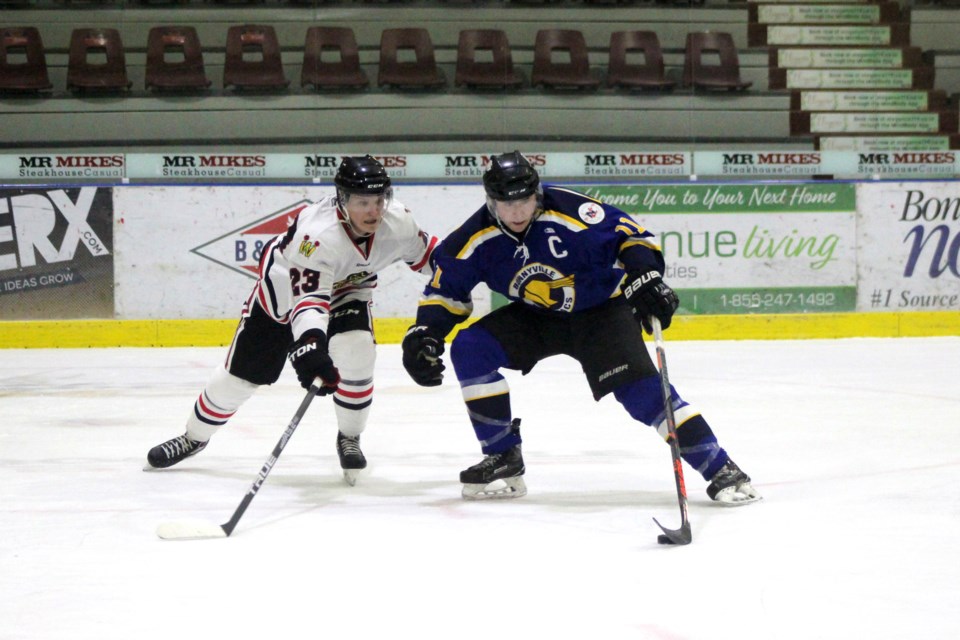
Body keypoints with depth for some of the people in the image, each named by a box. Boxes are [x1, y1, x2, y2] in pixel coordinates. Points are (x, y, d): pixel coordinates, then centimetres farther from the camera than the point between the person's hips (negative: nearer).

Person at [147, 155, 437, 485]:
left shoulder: (396, 220, -25)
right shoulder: (318, 234, -42)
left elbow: (423, 252, -2)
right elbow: (308, 298, -51)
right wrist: (311, 346, -64)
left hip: (346, 291, 4)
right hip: (284, 289, -3)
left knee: (356, 352, -24)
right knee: (240, 373, 3)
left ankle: (349, 439, 0)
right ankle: (194, 437, 29)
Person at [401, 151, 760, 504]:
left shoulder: (570, 212, -28)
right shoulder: (476, 238, -14)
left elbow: (629, 234, -24)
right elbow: (446, 288, -2)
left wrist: (645, 276, -39)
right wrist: (424, 335, -15)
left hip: (602, 309, -5)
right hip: (537, 317, 5)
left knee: (638, 386, -24)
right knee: (469, 349, -14)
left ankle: (719, 469, -20)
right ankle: (504, 459, -3)